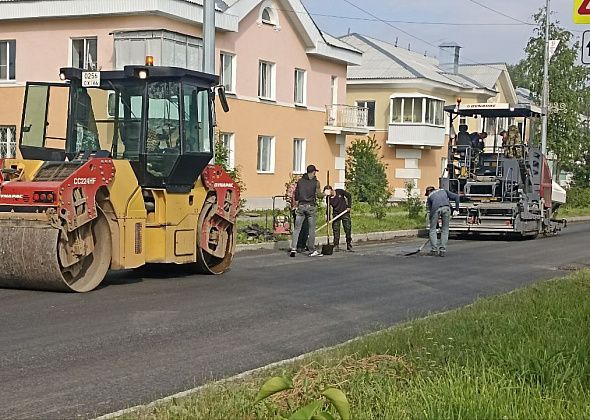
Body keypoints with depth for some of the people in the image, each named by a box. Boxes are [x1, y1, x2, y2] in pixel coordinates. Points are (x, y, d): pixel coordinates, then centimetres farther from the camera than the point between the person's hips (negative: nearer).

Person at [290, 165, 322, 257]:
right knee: (311, 229, 4)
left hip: (301, 206, 3)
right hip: (311, 206, -3)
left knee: (297, 228, 3)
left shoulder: (300, 181, 7)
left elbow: (296, 195, 8)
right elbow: (319, 195, -7)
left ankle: (293, 248, -7)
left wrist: (296, 206, 16)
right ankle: (312, 251, 6)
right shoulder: (316, 182, -2)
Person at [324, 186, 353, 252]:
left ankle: (349, 246, 11)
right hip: (336, 214, 0)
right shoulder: (328, 198, -12)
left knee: (348, 229, 2)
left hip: (345, 212, 0)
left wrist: (349, 206, -6)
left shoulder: (339, 192, -14)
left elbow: (349, 196, -1)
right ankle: (336, 246, 3)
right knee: (336, 230, -5)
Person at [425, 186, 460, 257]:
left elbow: (429, 210, 27)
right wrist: (457, 208, 28)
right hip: (446, 207, 1)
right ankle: (442, 250, 10)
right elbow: (456, 197, 23)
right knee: (445, 230, 14)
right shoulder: (444, 191, 35)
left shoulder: (429, 197, 31)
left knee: (432, 229, 15)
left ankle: (434, 250, 11)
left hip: (436, 209, -1)